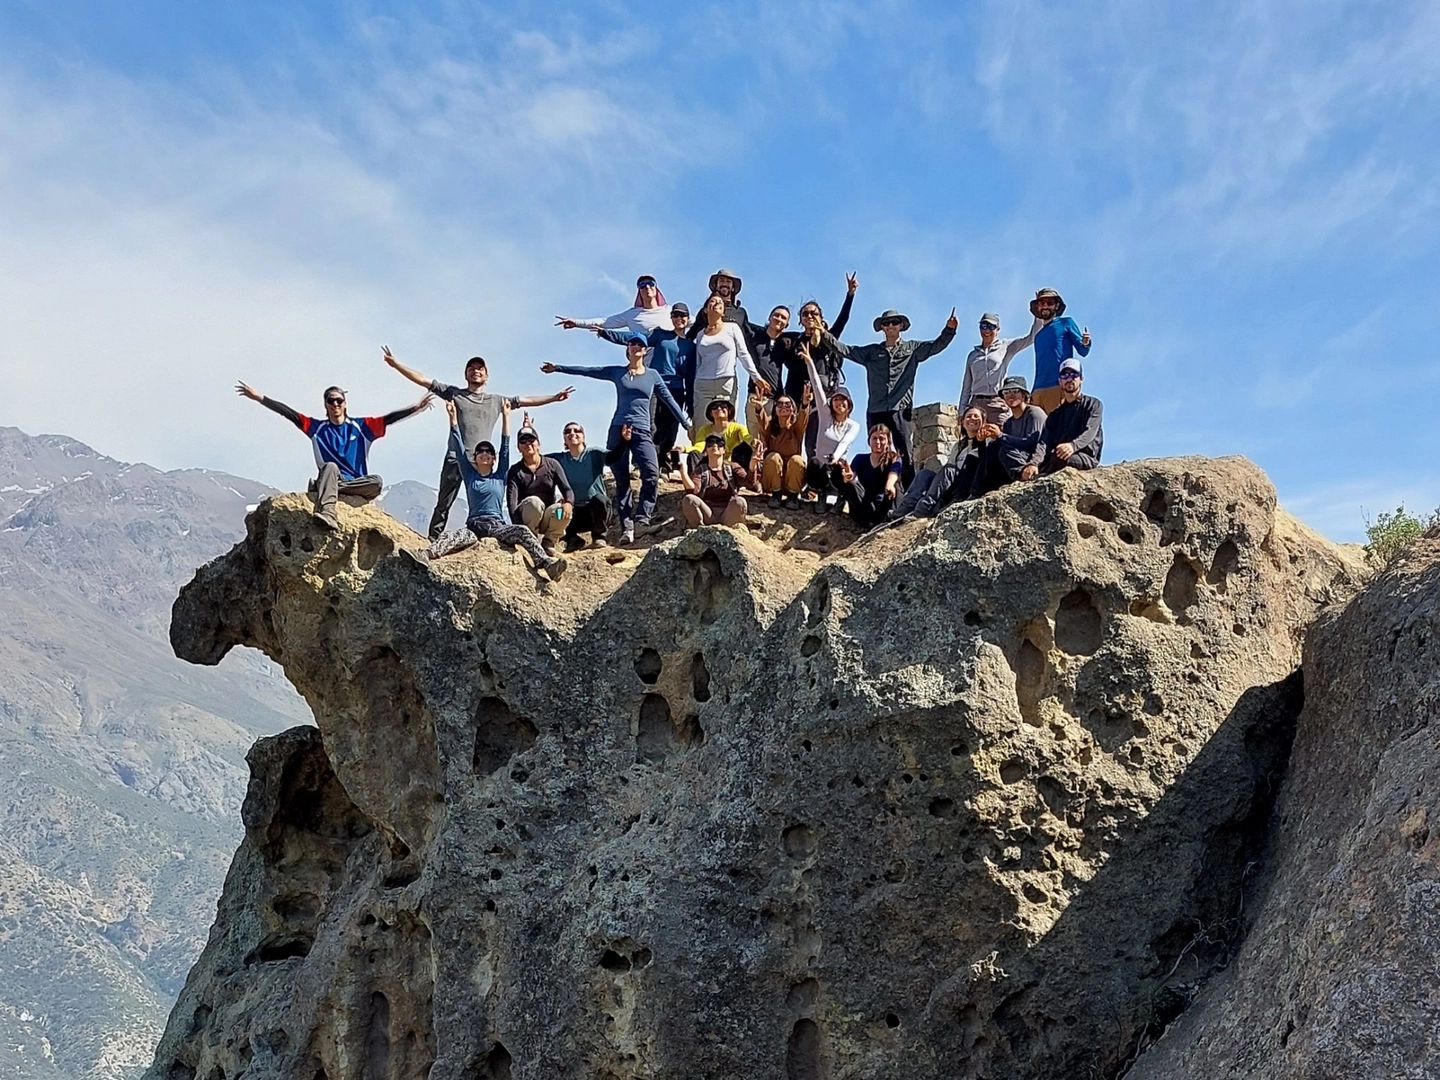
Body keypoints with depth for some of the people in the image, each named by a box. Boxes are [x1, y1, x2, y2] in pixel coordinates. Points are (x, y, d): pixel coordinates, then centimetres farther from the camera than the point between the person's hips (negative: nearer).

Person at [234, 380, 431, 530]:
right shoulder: (317, 427, 10)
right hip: (329, 479, -1)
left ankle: (320, 487, -29)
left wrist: (416, 408, -12)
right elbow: (288, 413, 4)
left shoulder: (361, 426, 9)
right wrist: (259, 397, -2)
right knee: (330, 467, -34)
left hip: (356, 484, 1)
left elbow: (389, 418, 0)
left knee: (377, 482, -30)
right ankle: (327, 513, -60)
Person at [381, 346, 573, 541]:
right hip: (455, 458, -1)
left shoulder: (496, 400, 18)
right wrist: (396, 364, 1)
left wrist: (554, 398, 16)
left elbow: (526, 401, 20)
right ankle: (432, 540, -3)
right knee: (444, 503, -3)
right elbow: (423, 380, 9)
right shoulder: (454, 393, 13)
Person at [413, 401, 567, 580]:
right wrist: (453, 417, 8)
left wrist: (505, 416, 9)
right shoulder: (469, 476, 17)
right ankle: (424, 555, -59)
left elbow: (505, 446, 12)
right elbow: (459, 448, 13)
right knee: (448, 537, -31)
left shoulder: (500, 476, 16)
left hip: (498, 525, 0)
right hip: (474, 525, 0)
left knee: (522, 531, -31)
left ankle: (546, 563, -51)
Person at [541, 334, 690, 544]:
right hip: (618, 430, 1)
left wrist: (686, 423, 11)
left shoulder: (652, 375, 12)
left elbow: (669, 400, 14)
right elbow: (586, 371, 12)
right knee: (622, 480, -1)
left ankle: (642, 518, -19)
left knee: (651, 473, -24)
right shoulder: (617, 373, 12)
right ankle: (626, 527, -2)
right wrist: (558, 368, 10)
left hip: (642, 432, -1)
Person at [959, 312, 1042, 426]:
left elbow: (1031, 338, 5)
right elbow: (966, 386, 19)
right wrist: (962, 411, 13)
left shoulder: (1005, 347, 13)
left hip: (999, 404, -3)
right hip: (976, 403, 3)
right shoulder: (973, 355, 20)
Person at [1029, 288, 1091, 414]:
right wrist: (1032, 394, 19)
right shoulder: (1038, 335, 24)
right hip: (1039, 389, 6)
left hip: (1059, 386, -6)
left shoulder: (1066, 323, 9)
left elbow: (1082, 351, 3)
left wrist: (1085, 344, -20)